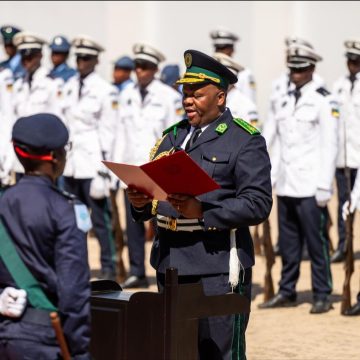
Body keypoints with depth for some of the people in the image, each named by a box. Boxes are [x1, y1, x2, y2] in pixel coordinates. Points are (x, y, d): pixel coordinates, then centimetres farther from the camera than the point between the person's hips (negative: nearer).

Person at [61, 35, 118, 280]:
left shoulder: (106, 91, -5)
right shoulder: (69, 87, 12)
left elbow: (108, 133, -7)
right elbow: (64, 124, 16)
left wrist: (102, 172, -10)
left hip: (92, 162, -6)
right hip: (71, 163, 6)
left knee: (100, 219, -5)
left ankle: (109, 269, 2)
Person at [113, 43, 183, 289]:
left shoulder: (169, 97, -2)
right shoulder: (127, 95, 11)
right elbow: (122, 132, 13)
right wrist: (117, 164, 8)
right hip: (132, 169, 4)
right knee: (133, 222, 3)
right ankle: (137, 272, 9)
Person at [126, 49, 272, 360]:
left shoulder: (246, 141, -3)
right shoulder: (173, 136, 17)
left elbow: (258, 204, -13)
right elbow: (151, 188, 18)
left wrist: (203, 212, -24)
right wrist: (140, 202, -6)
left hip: (218, 267, -6)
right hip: (169, 263, 6)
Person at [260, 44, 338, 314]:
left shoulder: (324, 102, -4)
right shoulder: (285, 102, 14)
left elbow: (330, 146, -8)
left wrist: (325, 186, -12)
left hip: (310, 187, -6)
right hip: (286, 186, 6)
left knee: (316, 242, -3)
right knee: (288, 243, 10)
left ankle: (322, 296, 4)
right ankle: (287, 292, 18)